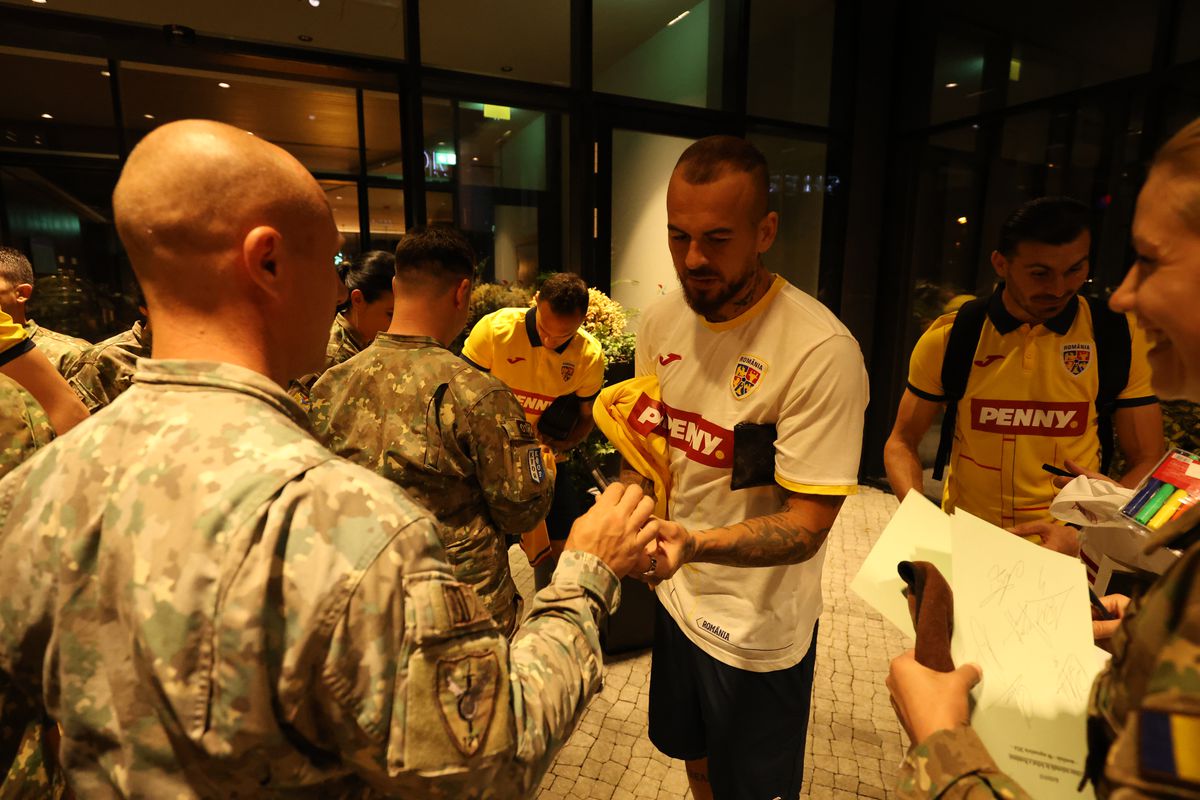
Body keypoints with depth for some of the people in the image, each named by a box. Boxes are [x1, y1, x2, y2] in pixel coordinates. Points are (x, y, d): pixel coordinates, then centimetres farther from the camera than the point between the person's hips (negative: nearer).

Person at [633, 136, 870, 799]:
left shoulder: (822, 353, -26)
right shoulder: (660, 321, -5)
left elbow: (808, 524, -23)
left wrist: (694, 542, -39)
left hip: (759, 629, -5)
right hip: (676, 597, 5)